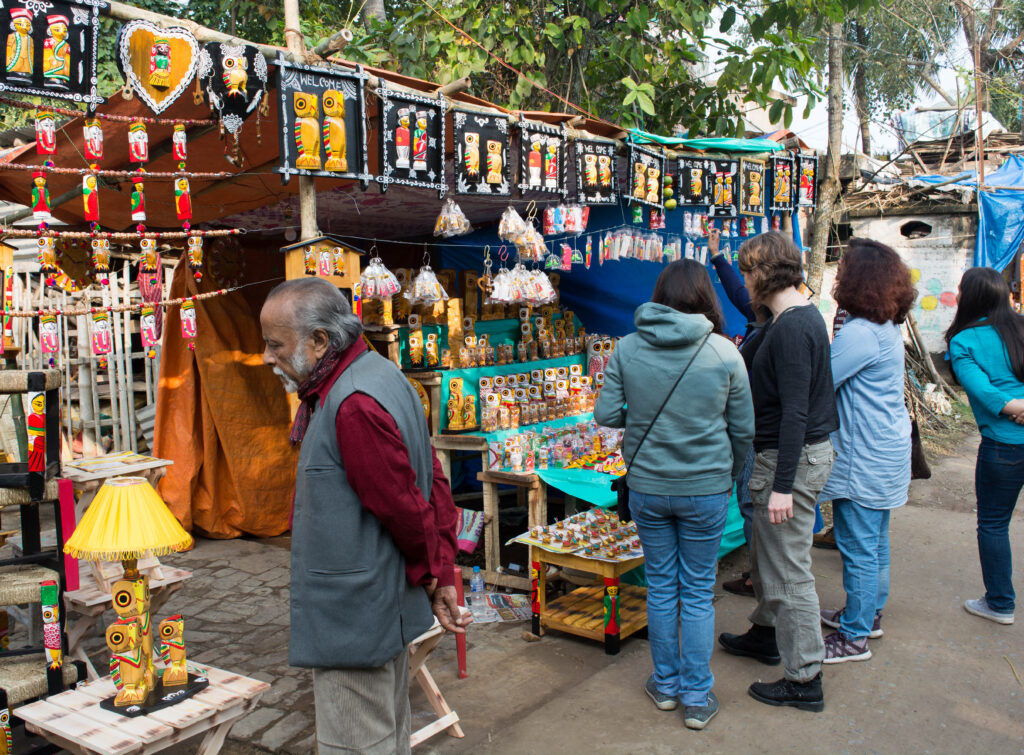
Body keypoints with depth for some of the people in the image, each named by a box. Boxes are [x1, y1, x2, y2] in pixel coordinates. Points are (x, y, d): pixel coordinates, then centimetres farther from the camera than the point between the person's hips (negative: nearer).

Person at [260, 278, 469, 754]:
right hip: (389, 607, 10)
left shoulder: (354, 406, -25)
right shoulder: (379, 373, 7)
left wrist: (430, 574, -4)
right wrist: (441, 574, 8)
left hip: (351, 620, -10)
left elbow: (405, 507, -22)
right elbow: (433, 481, 9)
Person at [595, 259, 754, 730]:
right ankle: (697, 699, 23)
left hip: (646, 488, 1)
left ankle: (666, 684, 32)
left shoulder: (628, 348, -7)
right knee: (699, 592, 12)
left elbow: (605, 414, -5)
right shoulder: (724, 353, -10)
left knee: (661, 586, 17)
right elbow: (744, 430, -3)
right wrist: (731, 471, 14)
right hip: (706, 489, -1)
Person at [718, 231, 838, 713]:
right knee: (766, 553, 24)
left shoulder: (791, 327, -22)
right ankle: (765, 634, 42)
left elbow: (794, 411, -26)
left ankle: (805, 681, 9)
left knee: (788, 569, -1)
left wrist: (782, 485, -25)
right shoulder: (803, 316, 8)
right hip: (806, 451, 11)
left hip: (793, 458, -10)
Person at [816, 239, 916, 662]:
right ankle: (869, 614, 36)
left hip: (865, 459, -10)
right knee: (874, 541, 21)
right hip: (884, 451, 10)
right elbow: (835, 375, 11)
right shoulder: (885, 327, 9)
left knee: (858, 547, 0)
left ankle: (854, 637, 11)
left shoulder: (861, 334, -23)